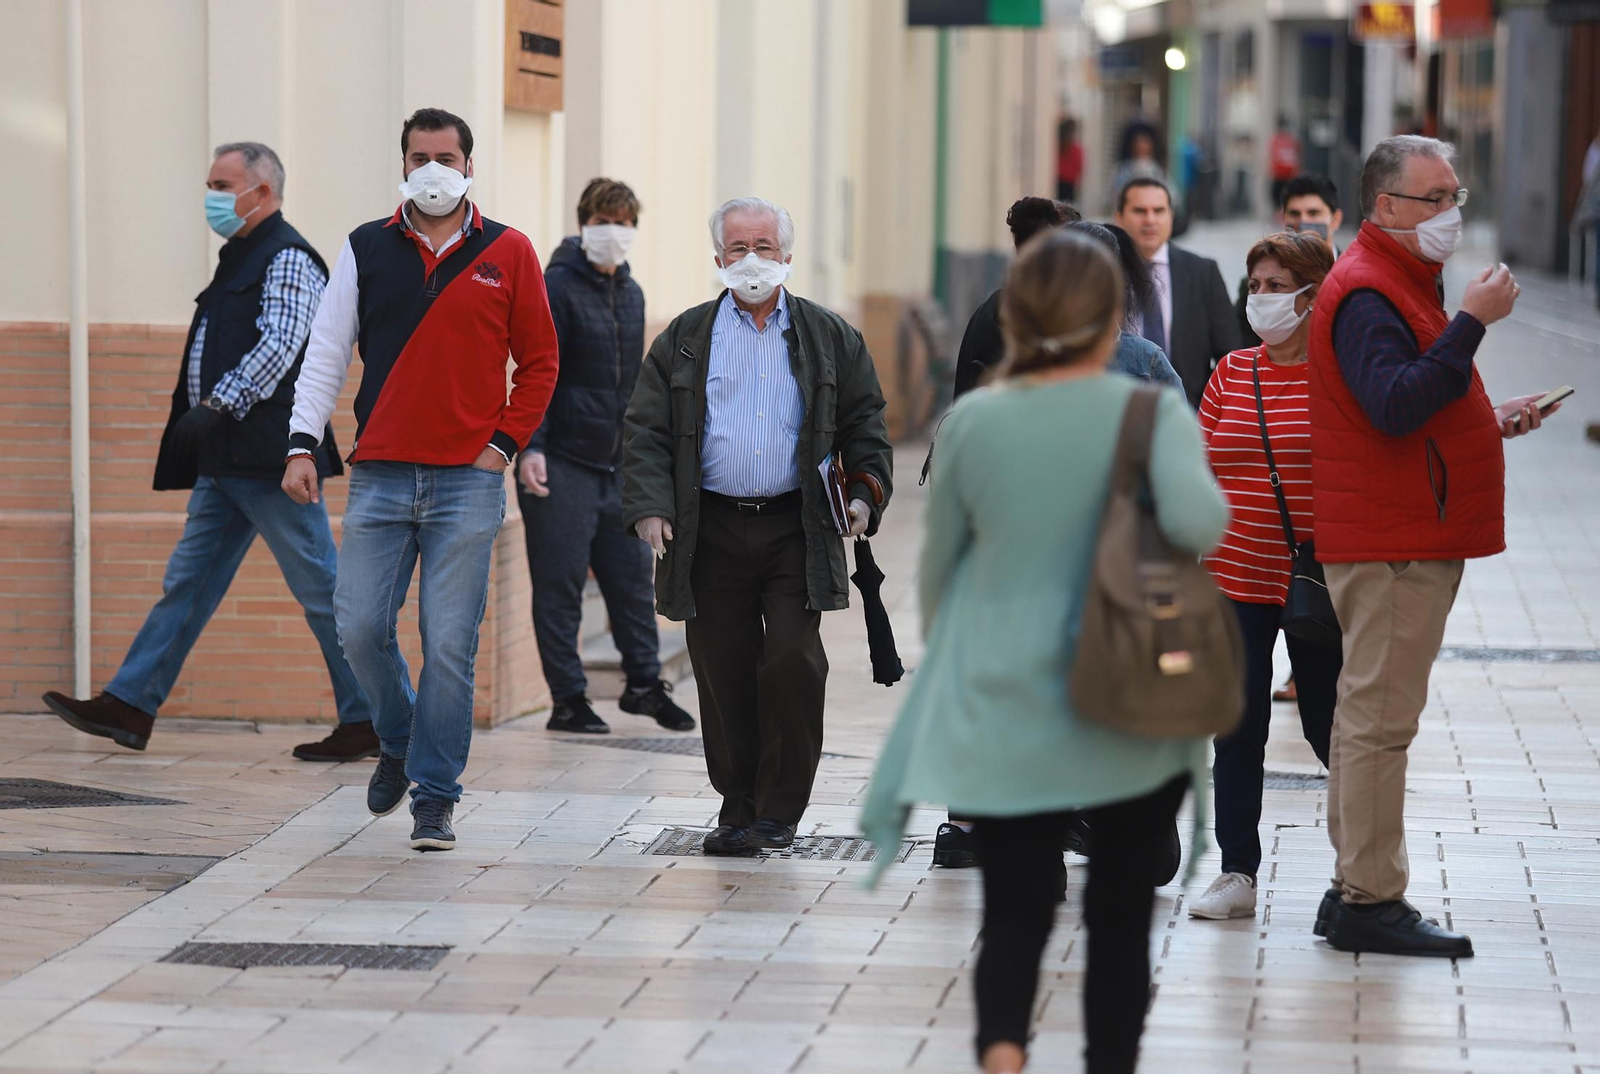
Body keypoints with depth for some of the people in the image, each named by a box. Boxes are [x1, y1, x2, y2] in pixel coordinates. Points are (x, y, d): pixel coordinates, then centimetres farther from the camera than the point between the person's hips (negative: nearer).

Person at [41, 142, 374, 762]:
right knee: (188, 582, 8)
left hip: (268, 457, -10)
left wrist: (217, 407, -28)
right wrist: (204, 418, 19)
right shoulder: (240, 259, 20)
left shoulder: (287, 259, -9)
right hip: (227, 461, 10)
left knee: (321, 589, -4)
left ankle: (368, 721, 1)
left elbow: (279, 347, -22)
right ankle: (129, 707, 8)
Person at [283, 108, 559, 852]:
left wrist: (505, 443, 0)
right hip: (379, 477, 2)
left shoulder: (508, 254, 5)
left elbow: (539, 362, 10)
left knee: (449, 645, -3)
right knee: (360, 630, -2)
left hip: (468, 482, -2)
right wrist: (302, 443, -2)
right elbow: (326, 351, 7)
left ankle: (435, 799, 5)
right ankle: (398, 745, 25)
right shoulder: (367, 250, 8)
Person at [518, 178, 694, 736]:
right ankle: (568, 699, 6)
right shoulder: (556, 287, -9)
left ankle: (644, 683, 23)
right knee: (560, 583, -1)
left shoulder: (631, 292, 13)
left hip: (617, 463, 7)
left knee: (633, 575, 10)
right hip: (561, 461, -7)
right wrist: (529, 448, -22)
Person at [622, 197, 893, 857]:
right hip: (711, 534, 1)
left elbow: (865, 424, 13)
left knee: (793, 662, -11)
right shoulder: (684, 340, 10)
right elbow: (645, 431, 5)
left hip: (796, 528, -1)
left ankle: (780, 810, -1)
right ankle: (738, 808, 13)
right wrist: (648, 507, -8)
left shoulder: (829, 338, 11)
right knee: (723, 673, 1)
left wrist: (864, 492, -3)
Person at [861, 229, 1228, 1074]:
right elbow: (1194, 518, -26)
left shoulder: (972, 423, -1)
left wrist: (947, 654, 26)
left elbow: (938, 564, 9)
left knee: (1014, 911, 4)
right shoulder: (1152, 413, -9)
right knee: (1120, 911, 15)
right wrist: (1214, 528, -3)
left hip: (1001, 714, 1)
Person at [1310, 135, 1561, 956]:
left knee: (1372, 715, 13)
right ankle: (1370, 901, -8)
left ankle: (1356, 889, 18)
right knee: (1380, 719, -9)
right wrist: (1472, 321, -28)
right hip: (1392, 544, -11)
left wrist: (1490, 421, 16)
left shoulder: (1402, 281, 20)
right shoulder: (1367, 293, -15)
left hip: (1410, 541, 11)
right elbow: (1394, 407, -29)